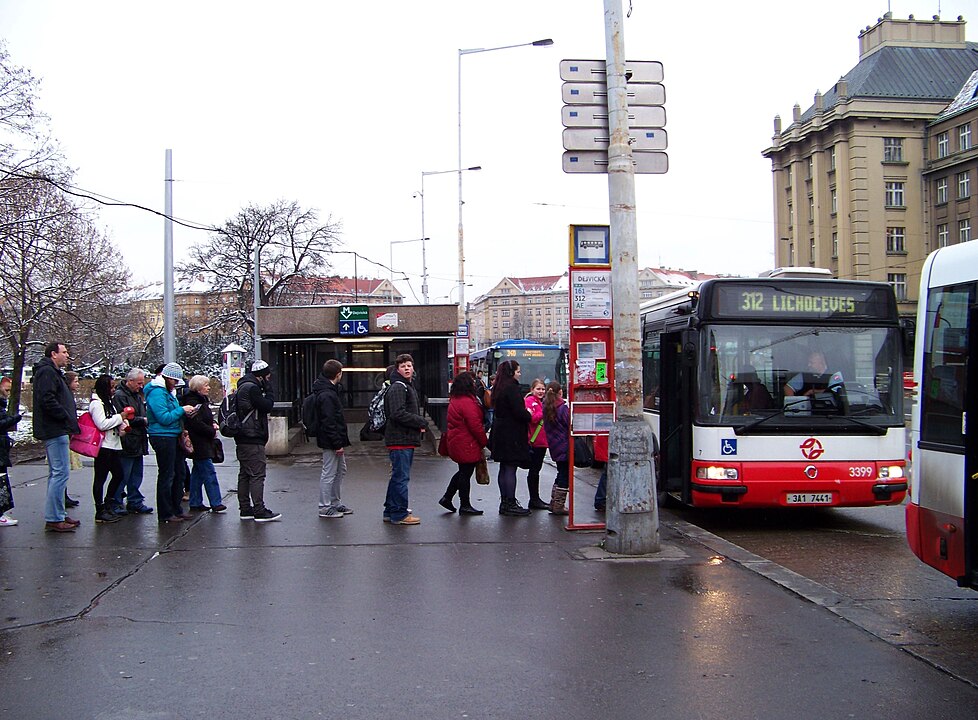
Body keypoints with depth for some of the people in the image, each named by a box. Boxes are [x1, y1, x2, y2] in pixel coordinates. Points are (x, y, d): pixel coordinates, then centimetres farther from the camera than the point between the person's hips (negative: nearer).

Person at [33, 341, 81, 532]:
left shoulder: (53, 373, 22)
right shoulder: (47, 372, -12)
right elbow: (47, 401, -23)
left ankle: (57, 515, 21)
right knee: (60, 473, -12)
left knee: (56, 474, 14)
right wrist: (67, 418, -18)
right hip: (55, 431, -12)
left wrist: (71, 420, 13)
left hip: (56, 431, 12)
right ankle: (53, 519, -11)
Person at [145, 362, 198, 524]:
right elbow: (164, 418, -21)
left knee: (177, 473, 14)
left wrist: (184, 413, 8)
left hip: (172, 436, 10)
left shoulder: (168, 392, 16)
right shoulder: (157, 392, -14)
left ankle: (176, 509, 23)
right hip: (162, 437, -10)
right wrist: (181, 410, -13)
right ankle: (165, 514, 2)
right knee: (166, 475, -4)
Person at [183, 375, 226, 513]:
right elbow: (197, 424, -22)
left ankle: (195, 503, 18)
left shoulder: (202, 400, 17)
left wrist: (213, 424, 5)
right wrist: (212, 431, -13)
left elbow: (207, 418, 26)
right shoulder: (193, 402, -16)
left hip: (204, 444, 11)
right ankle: (215, 503, -9)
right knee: (209, 472, -10)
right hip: (199, 443, -11)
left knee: (198, 473, 13)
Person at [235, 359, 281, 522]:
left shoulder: (243, 387, 18)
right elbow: (267, 405, -15)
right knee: (257, 475, -9)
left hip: (242, 440, 11)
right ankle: (259, 511, -8)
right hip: (252, 439, -11)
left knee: (244, 475, 12)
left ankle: (245, 509, 18)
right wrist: (268, 387, -8)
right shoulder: (252, 388, -15)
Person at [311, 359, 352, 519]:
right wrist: (337, 443, -21)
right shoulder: (326, 395, -20)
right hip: (330, 441, -11)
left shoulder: (331, 391, 13)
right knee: (329, 473, -3)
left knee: (341, 470, 18)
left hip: (335, 440, 11)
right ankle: (325, 507, 4)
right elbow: (328, 422, -23)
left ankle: (335, 503, 27)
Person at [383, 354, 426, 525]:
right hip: (400, 439, -11)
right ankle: (399, 514, 0)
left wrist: (419, 423, 8)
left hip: (407, 439, 11)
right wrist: (421, 422, -15)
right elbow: (398, 414, -23)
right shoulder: (397, 387, -13)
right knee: (401, 477, -6)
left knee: (398, 476, 16)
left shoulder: (409, 386, 20)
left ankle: (390, 511, 25)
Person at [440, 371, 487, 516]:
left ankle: (447, 498, 22)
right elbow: (475, 425, -22)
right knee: (466, 473, 0)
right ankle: (465, 505, 8)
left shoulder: (455, 399, 12)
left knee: (463, 472, 20)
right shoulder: (467, 402, -21)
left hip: (456, 442, 10)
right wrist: (485, 441, -9)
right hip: (467, 445, -10)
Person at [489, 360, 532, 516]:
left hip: (500, 433, 10)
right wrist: (528, 415, -1)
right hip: (512, 435, -10)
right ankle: (510, 504, -3)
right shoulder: (511, 388, -16)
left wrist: (525, 413, 15)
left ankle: (504, 503, 18)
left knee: (504, 468, 13)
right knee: (510, 468, -6)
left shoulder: (498, 388, 13)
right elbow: (519, 412, -22)